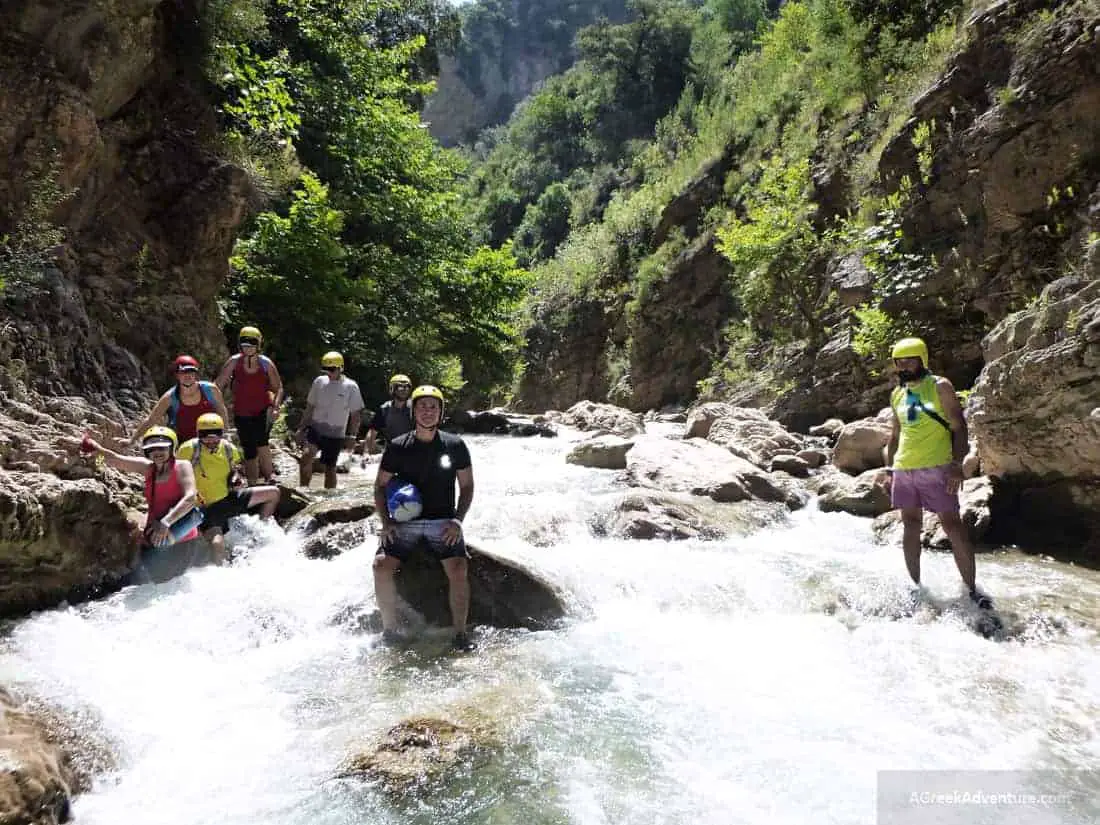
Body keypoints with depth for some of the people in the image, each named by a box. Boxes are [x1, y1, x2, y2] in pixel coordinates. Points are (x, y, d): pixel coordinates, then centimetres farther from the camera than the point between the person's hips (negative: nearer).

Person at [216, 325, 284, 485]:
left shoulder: (266, 363, -4)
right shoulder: (234, 362, -4)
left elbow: (278, 388, 2)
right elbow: (219, 386, -2)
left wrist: (275, 407, -11)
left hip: (263, 411, -2)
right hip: (242, 414, 2)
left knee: (261, 442, -27)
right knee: (249, 452, 7)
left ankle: (270, 476, -14)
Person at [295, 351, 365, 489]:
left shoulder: (351, 387, -5)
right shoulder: (319, 381, 4)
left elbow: (356, 414, -2)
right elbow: (310, 407, 11)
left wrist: (352, 436, -7)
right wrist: (301, 427, 10)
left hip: (335, 435, -2)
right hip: (315, 428, 2)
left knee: (330, 468, 5)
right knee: (306, 455, -23)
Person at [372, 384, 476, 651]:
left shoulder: (455, 445, 2)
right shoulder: (397, 446, 3)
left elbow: (467, 486, 7)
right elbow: (380, 486, 9)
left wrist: (458, 520, -5)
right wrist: (386, 522, -3)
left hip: (443, 522, -1)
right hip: (405, 521, 1)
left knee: (458, 570, -24)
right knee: (381, 566, -20)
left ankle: (460, 633, -10)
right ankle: (389, 631, -4)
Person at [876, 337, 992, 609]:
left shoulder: (940, 387, -2)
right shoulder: (897, 394, 13)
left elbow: (959, 427, -6)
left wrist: (957, 464, -15)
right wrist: (889, 467, 15)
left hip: (935, 468, -5)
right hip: (904, 469, 5)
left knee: (952, 525, -6)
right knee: (910, 526, 7)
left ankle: (971, 588, 2)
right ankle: (915, 585, 14)